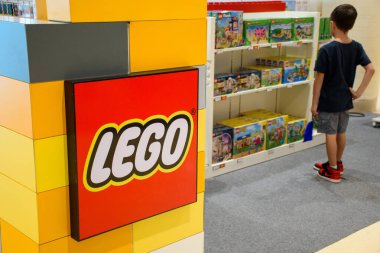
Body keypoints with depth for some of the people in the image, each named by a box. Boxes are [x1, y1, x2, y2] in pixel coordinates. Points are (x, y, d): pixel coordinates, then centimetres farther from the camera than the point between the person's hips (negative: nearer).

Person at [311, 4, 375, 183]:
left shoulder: (327, 50, -18)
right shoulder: (357, 47, -2)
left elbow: (319, 79, -16)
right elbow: (371, 69, -8)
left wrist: (314, 103, -9)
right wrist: (359, 92, -4)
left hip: (328, 101, -6)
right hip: (345, 100, 6)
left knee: (331, 134, 4)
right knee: (341, 133, 19)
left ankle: (333, 171, 13)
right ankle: (337, 164, 35)